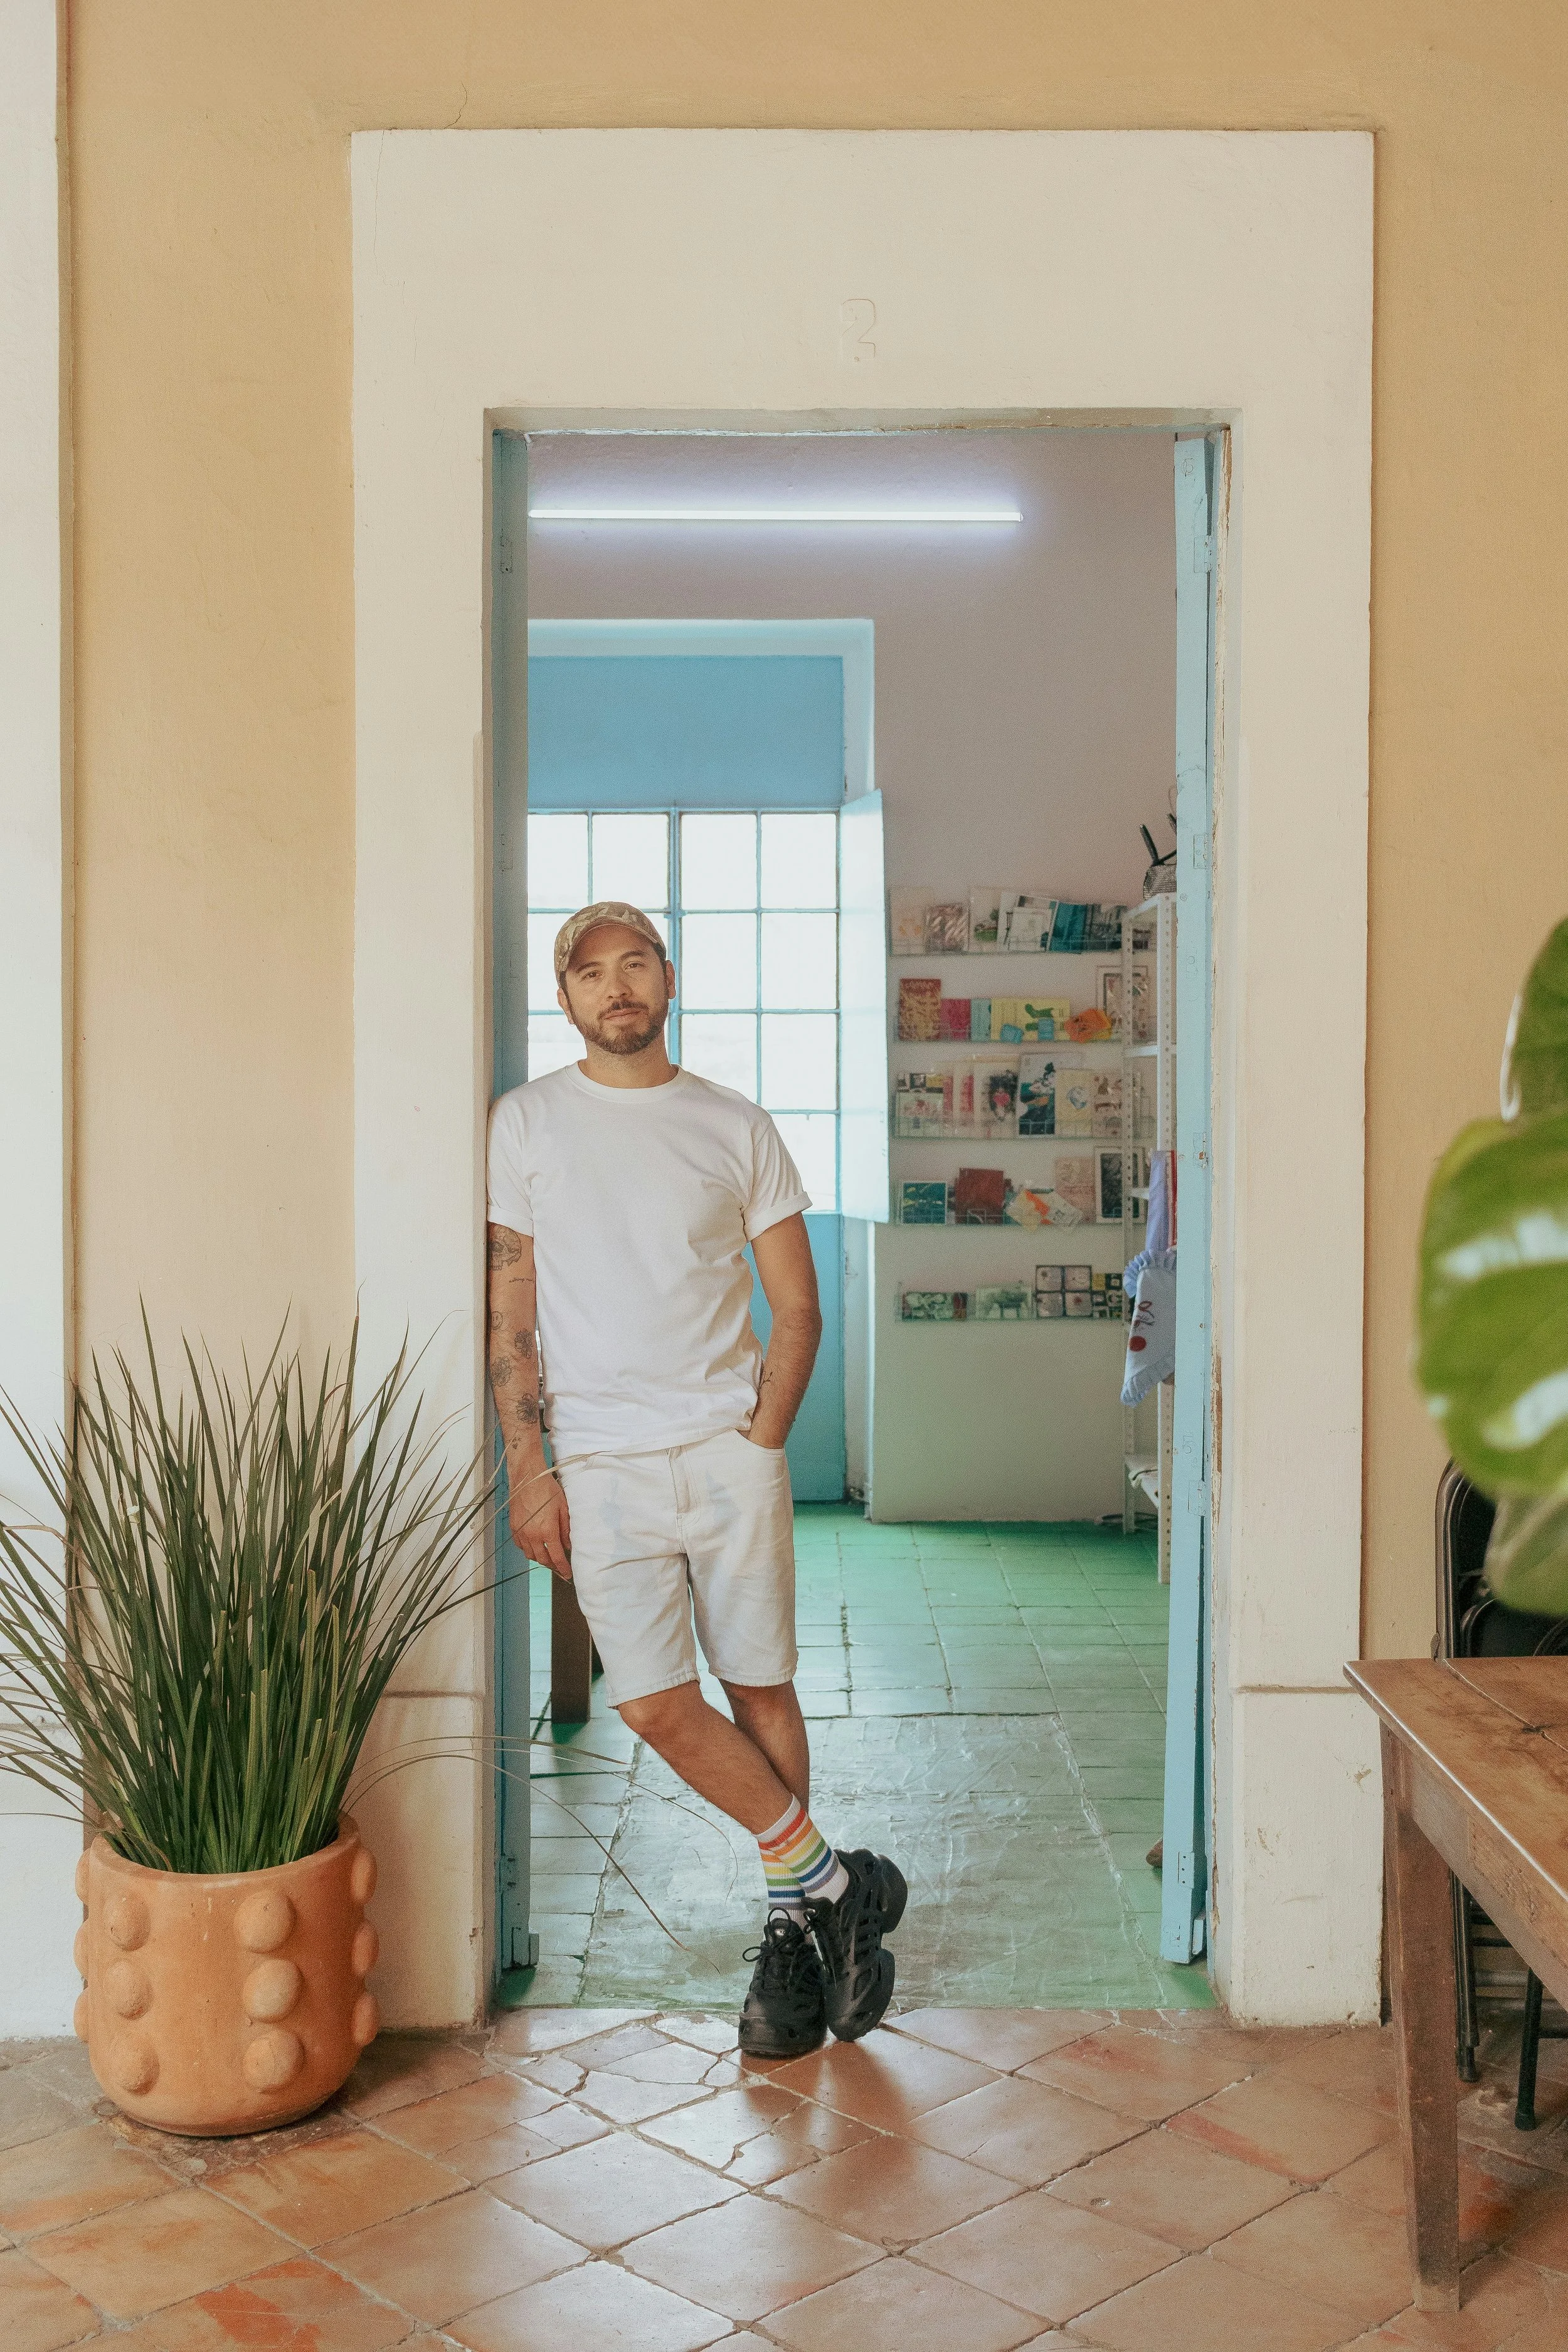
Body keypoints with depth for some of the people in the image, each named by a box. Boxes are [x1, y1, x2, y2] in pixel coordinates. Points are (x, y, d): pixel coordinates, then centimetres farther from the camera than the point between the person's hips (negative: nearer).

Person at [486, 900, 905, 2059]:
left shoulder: (736, 1126, 6)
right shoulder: (527, 1122, 4)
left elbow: (798, 1309, 8)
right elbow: (510, 1312, 3)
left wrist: (761, 1438, -4)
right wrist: (530, 1467, -4)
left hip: (731, 1447, 1)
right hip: (602, 1462, 0)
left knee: (760, 1687, 5)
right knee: (655, 1703, -7)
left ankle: (796, 1926, 23)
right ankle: (830, 1883, 11)